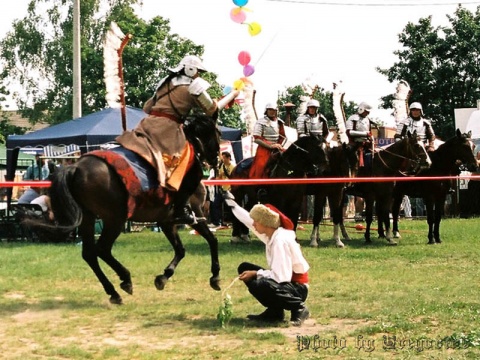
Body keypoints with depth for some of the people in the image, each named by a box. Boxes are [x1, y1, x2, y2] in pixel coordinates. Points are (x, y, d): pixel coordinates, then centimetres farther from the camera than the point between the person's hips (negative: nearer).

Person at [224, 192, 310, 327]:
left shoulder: (280, 240, -26)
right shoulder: (271, 234, 0)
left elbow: (281, 277, -30)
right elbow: (248, 219, 18)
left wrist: (255, 273, -21)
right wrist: (230, 201, 28)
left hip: (297, 287, -9)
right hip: (285, 280, 9)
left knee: (257, 285, -35)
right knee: (244, 268, 10)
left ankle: (298, 308, -11)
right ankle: (274, 311, 9)